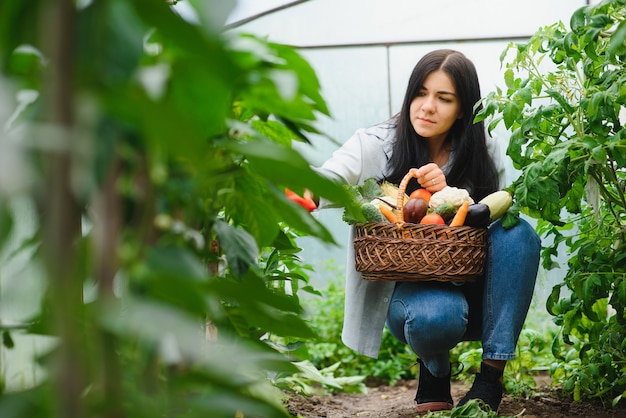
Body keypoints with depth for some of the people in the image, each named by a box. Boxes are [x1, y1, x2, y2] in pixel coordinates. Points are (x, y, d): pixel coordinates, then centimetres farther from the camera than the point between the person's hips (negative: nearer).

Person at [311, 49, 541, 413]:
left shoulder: (483, 154, -1)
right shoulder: (377, 145, -9)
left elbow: (492, 227, -4)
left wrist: (448, 194, -22)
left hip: (473, 293, 3)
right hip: (406, 290, -3)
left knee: (517, 230, -26)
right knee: (435, 314, -39)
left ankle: (491, 378, -22)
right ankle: (435, 369, 2)